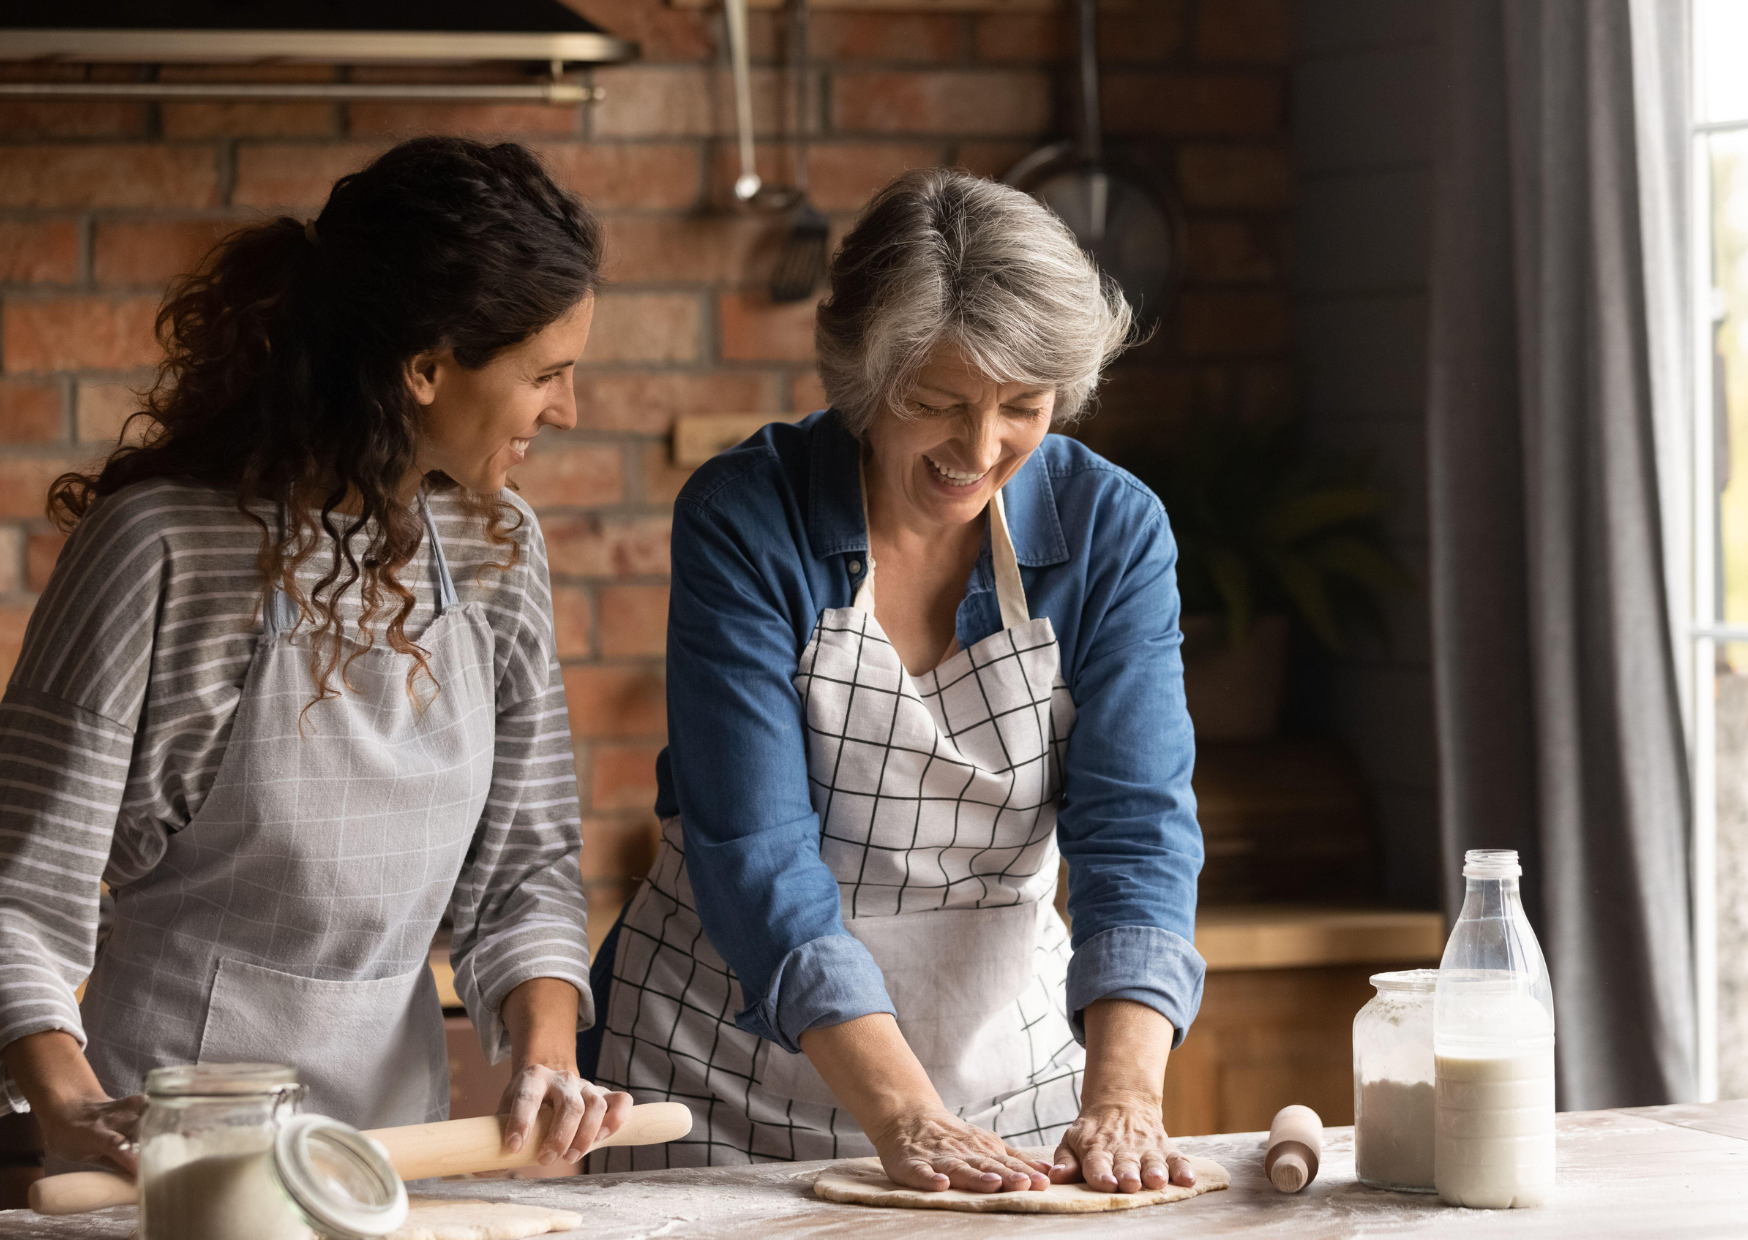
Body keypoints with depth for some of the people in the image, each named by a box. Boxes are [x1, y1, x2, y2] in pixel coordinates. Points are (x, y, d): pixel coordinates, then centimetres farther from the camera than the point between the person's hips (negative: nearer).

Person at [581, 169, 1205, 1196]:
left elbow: (1137, 826, -15)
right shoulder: (746, 521, -15)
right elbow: (755, 852, -22)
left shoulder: (1112, 530, -7)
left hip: (1005, 1063, 2)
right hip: (731, 1072, -2)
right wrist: (900, 1119, -32)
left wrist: (1123, 1097, -30)